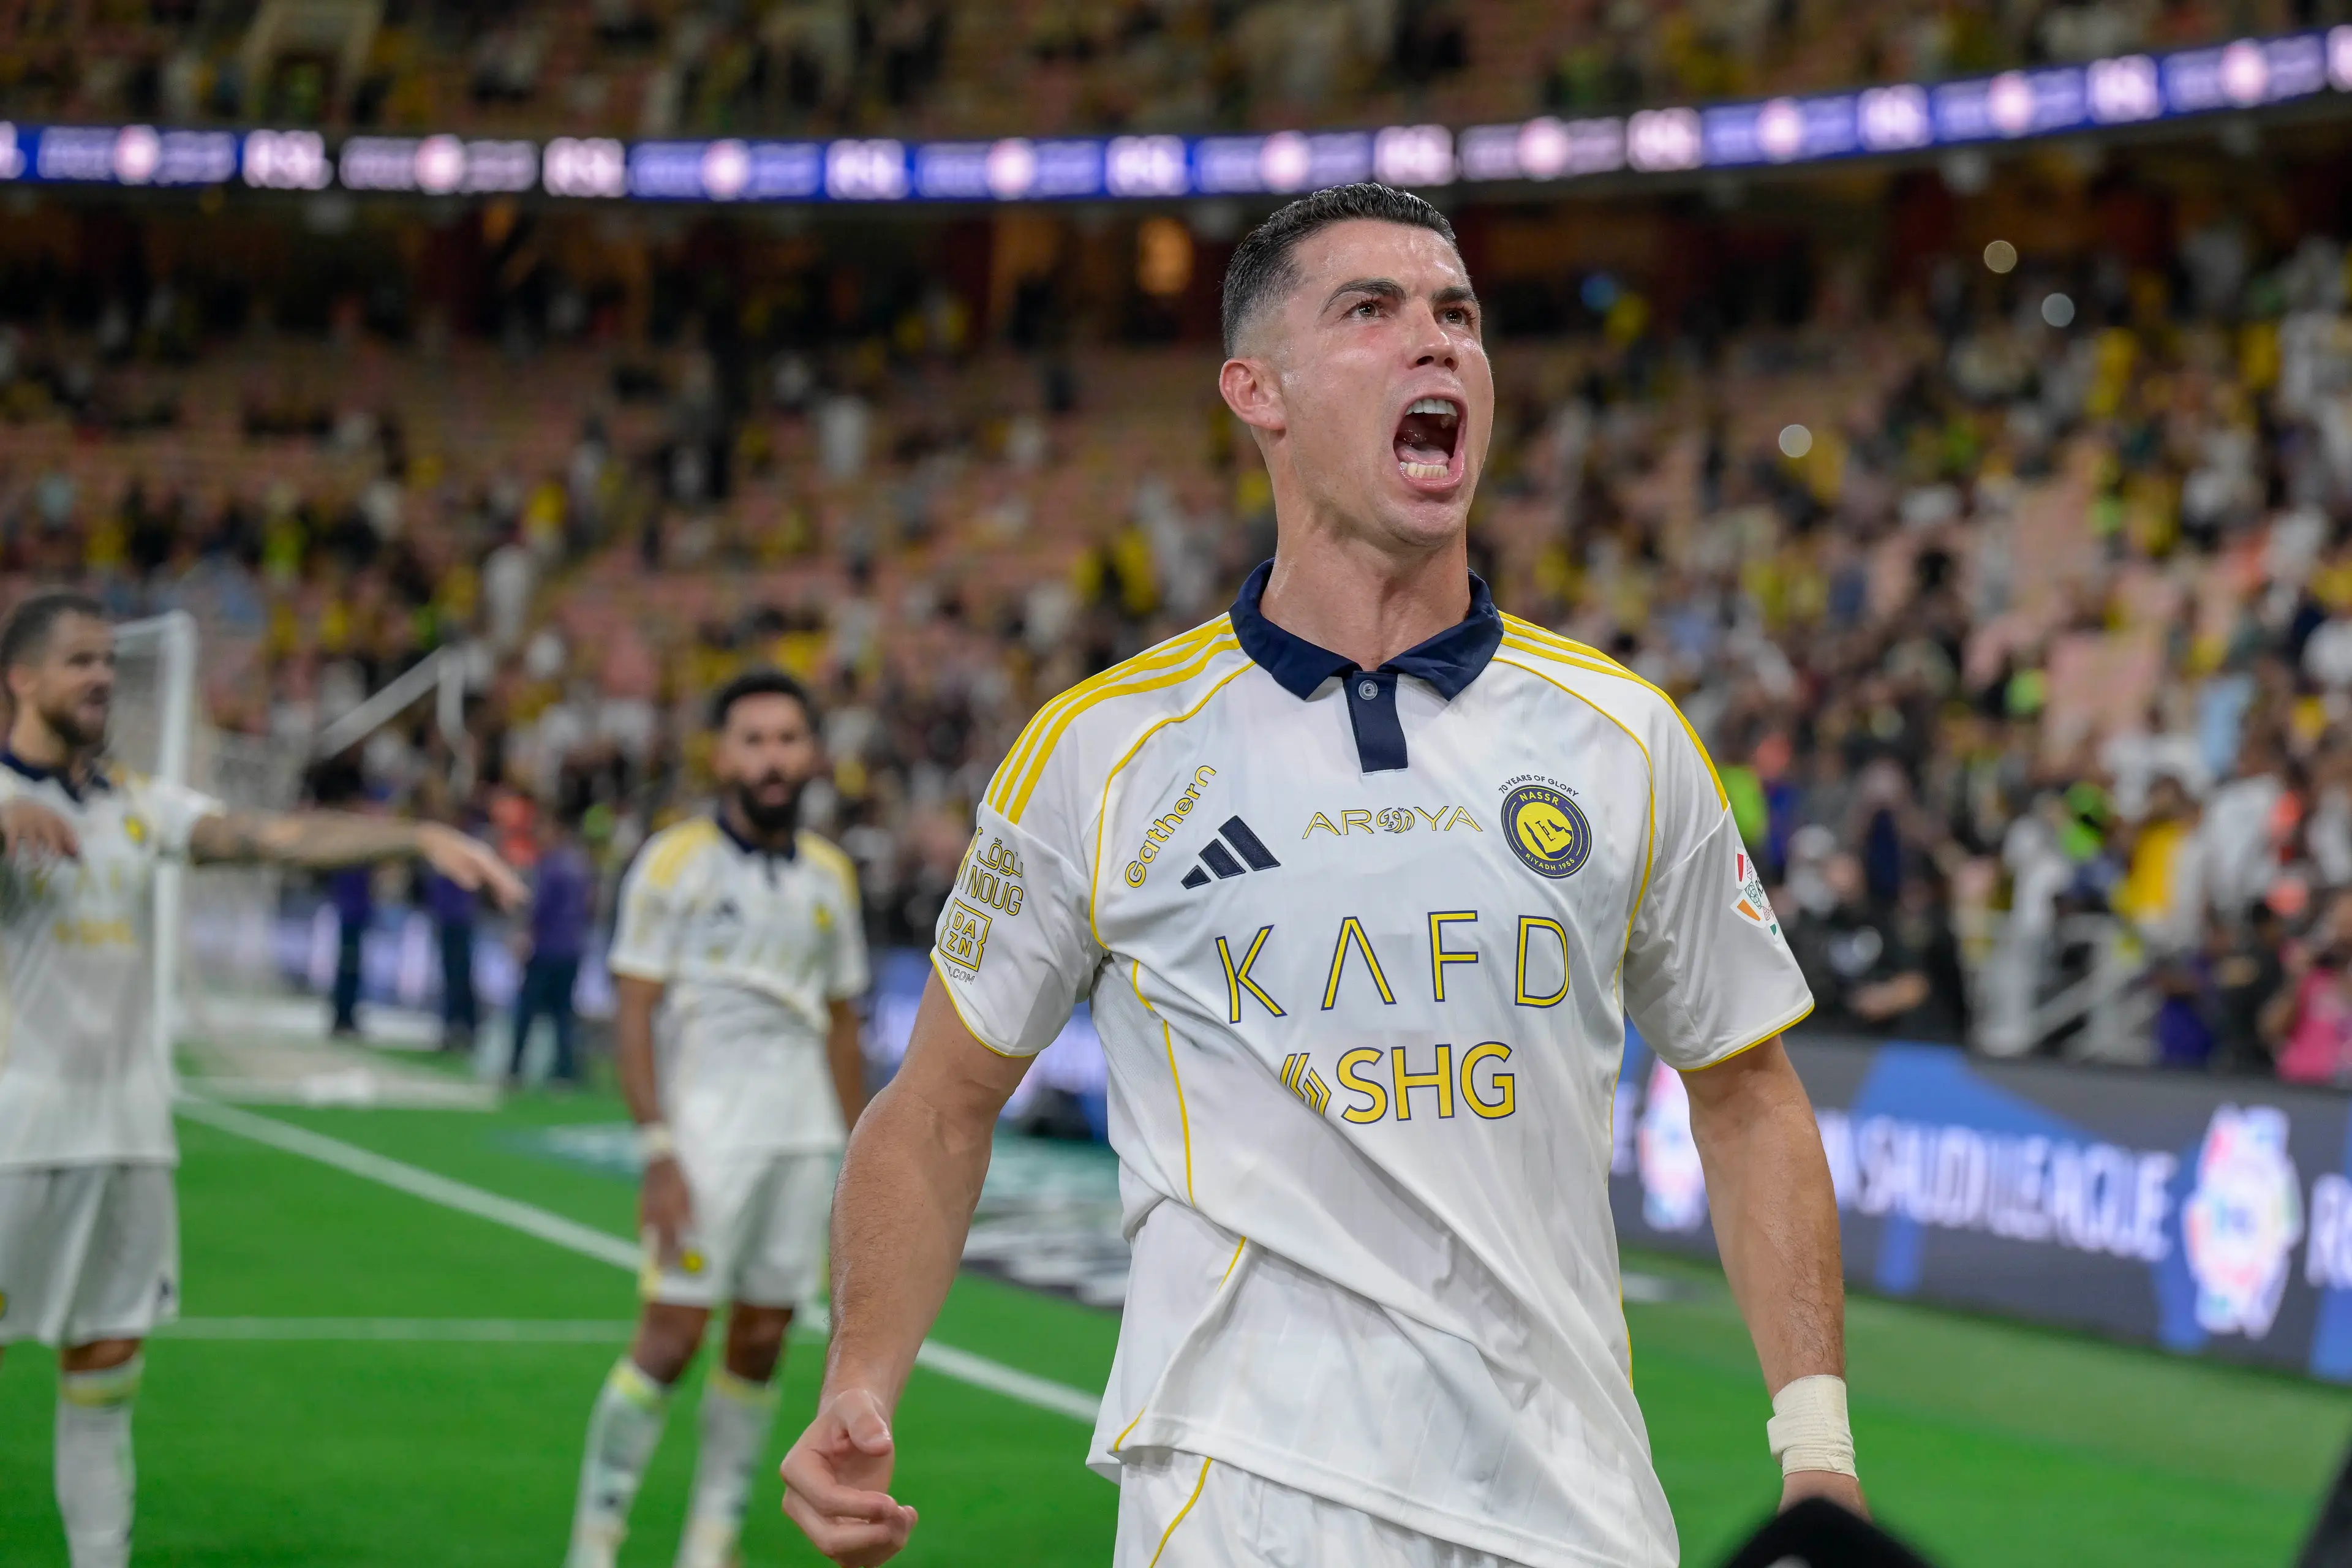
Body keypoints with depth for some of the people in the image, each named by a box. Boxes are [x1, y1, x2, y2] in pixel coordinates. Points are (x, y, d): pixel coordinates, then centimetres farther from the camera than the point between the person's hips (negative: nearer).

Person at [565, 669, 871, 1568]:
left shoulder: (831, 876, 12)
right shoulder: (674, 863, -3)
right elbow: (632, 1014, -6)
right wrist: (658, 1154, -14)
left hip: (803, 1138, 5)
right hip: (706, 1136, -5)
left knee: (761, 1344, 4)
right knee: (672, 1336, -10)